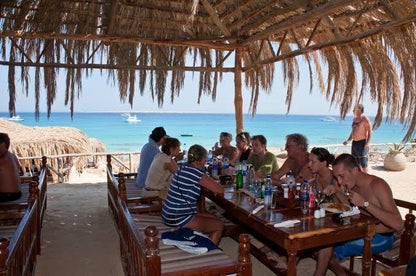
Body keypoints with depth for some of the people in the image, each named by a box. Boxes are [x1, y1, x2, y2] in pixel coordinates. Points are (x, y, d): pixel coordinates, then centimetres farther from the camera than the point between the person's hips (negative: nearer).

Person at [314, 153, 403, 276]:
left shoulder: (377, 185, -21)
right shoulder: (352, 184, 2)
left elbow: (398, 225, -28)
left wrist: (365, 203, -32)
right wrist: (336, 190, -3)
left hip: (381, 237, -8)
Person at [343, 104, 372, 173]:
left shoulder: (365, 119, -9)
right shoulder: (354, 119, 16)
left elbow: (370, 131, -13)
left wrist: (368, 142, -23)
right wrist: (348, 140, 16)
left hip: (362, 143, -8)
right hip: (354, 143, 8)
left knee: (363, 162, -9)